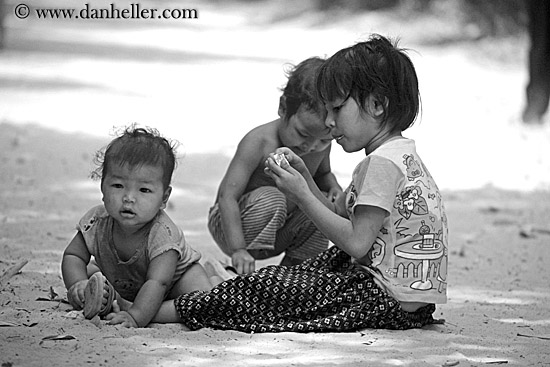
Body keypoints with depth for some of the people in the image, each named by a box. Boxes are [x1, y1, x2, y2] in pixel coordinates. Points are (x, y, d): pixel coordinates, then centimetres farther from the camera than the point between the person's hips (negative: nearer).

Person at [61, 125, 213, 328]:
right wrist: (77, 285, -35)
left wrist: (136, 316, -62)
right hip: (119, 284, 4)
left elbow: (157, 283, -47)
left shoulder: (163, 234, -39)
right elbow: (73, 256, -14)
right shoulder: (98, 222, -26)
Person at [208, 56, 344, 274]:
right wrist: (238, 250, -41)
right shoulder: (258, 142, -28)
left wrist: (332, 186, -11)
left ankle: (293, 267, 1)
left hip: (278, 231, 6)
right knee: (270, 199, -34)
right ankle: (244, 273, -21)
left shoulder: (320, 144, -8)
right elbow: (228, 196, -32)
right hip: (232, 224, -6)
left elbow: (322, 173, 16)